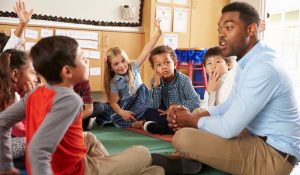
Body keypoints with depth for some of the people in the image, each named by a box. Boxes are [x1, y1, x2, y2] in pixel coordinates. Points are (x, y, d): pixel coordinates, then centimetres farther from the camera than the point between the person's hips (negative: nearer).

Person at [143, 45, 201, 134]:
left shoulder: (184, 80, -11)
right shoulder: (155, 81, -2)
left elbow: (195, 102, -22)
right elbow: (153, 107, -10)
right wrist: (156, 85, -20)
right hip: (166, 116, 3)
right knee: (148, 113, -23)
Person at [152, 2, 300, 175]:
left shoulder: (264, 68, -26)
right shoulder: (249, 62, 8)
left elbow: (227, 128, -26)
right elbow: (231, 105, 14)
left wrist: (191, 120, -8)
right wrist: (194, 115, -2)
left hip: (273, 154, -10)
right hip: (259, 138, 10)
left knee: (183, 138, -22)